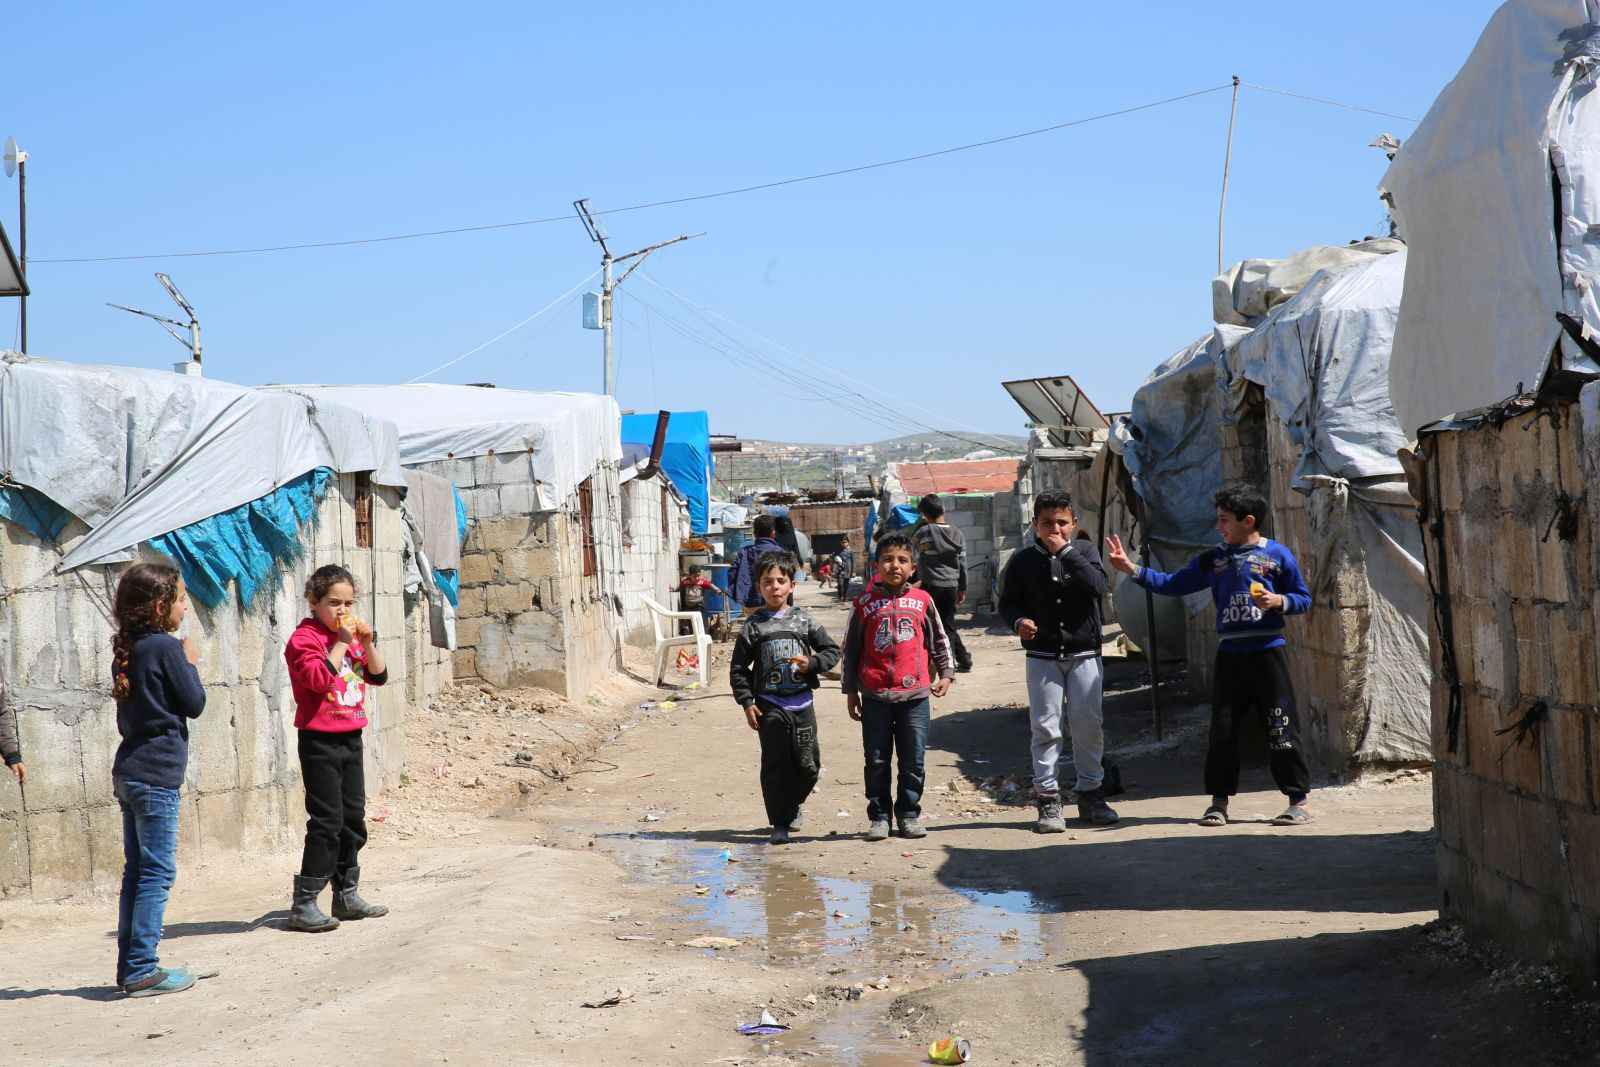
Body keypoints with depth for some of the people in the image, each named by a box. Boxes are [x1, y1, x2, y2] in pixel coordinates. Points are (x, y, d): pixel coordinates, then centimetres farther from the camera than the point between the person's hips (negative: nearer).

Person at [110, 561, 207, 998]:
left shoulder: (127, 650, 12)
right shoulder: (166, 648, -13)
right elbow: (194, 704, -8)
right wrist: (190, 663, 3)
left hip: (129, 773, 9)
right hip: (157, 774, -9)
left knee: (137, 871, 12)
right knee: (157, 872, -4)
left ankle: (131, 967, 16)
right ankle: (141, 970, -4)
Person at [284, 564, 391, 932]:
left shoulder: (352, 635, 13)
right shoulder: (305, 638, -11)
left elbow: (379, 676, 11)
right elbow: (319, 678, -26)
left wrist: (367, 642, -2)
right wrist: (341, 642, -21)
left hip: (350, 739, 8)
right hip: (320, 740, -8)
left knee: (353, 818, 13)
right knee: (327, 821, -10)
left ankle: (347, 896, 24)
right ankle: (304, 905, -6)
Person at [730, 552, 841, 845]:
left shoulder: (804, 621, 4)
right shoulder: (754, 626, 1)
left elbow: (832, 650, 10)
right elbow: (738, 668, 4)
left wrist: (812, 664, -9)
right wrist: (747, 702, -4)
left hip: (802, 704, 2)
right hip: (770, 706, -2)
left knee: (808, 764, 5)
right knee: (775, 763, -9)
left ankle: (793, 805, 33)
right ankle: (780, 823, 0)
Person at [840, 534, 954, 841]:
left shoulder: (922, 601, 5)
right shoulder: (864, 603, 3)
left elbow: (938, 640, 15)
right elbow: (851, 649, 8)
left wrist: (946, 673, 5)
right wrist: (851, 691, 8)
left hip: (914, 693, 1)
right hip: (875, 695, 0)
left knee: (913, 761, 4)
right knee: (876, 761, 5)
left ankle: (909, 814, 18)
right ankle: (879, 816, 14)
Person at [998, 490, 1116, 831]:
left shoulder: (1084, 551, 3)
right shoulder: (1023, 561, 1)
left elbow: (1097, 586, -14)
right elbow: (1007, 601, 8)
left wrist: (1065, 551, -16)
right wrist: (1018, 621, -14)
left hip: (1084, 655, 1)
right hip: (1042, 658, -1)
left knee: (1089, 725, 5)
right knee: (1046, 728, -1)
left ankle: (1091, 793, 18)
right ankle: (1048, 799, 4)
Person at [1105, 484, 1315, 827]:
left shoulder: (1277, 555, 0)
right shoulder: (1213, 559, 12)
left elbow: (1304, 599, 3)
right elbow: (1173, 584, 13)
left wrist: (1278, 601, -16)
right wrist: (1131, 568, 6)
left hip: (1267, 652, -4)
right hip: (1229, 654, 4)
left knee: (1281, 728, -3)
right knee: (1222, 730, 6)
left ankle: (1299, 800, 5)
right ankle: (1219, 801, 16)